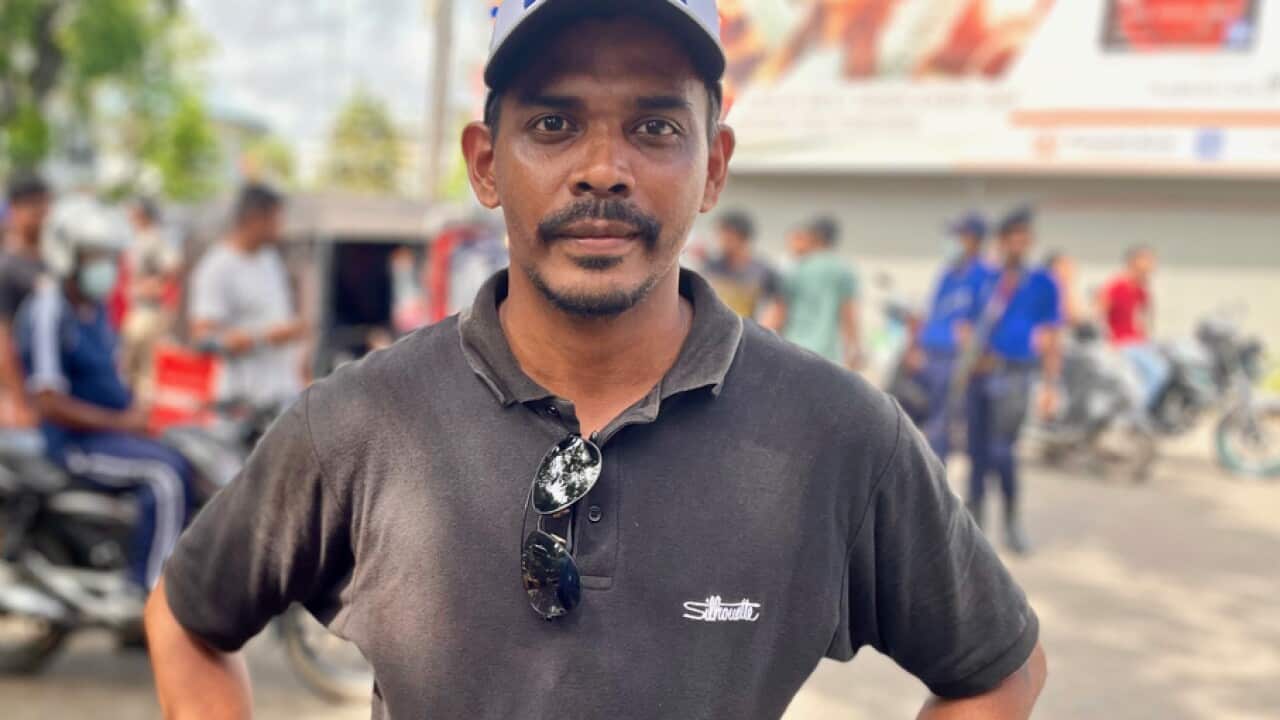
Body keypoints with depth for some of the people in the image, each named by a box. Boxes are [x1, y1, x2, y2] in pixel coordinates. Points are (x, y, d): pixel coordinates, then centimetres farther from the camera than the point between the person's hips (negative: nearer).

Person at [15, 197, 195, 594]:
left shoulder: (95, 309, 14)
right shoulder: (46, 312, -15)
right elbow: (49, 403, -21)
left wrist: (137, 409, 4)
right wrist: (120, 423, -20)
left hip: (115, 429, 10)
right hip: (76, 442, -10)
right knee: (167, 471, -28)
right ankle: (155, 587, -22)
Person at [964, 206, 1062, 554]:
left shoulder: (1042, 285, 4)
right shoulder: (988, 281, 13)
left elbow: (1051, 342, 5)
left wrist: (1049, 387, -2)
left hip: (1013, 375, -3)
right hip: (981, 373, 4)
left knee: (1002, 452, -14)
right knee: (978, 450, 5)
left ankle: (1013, 523, 3)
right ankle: (973, 522, 16)